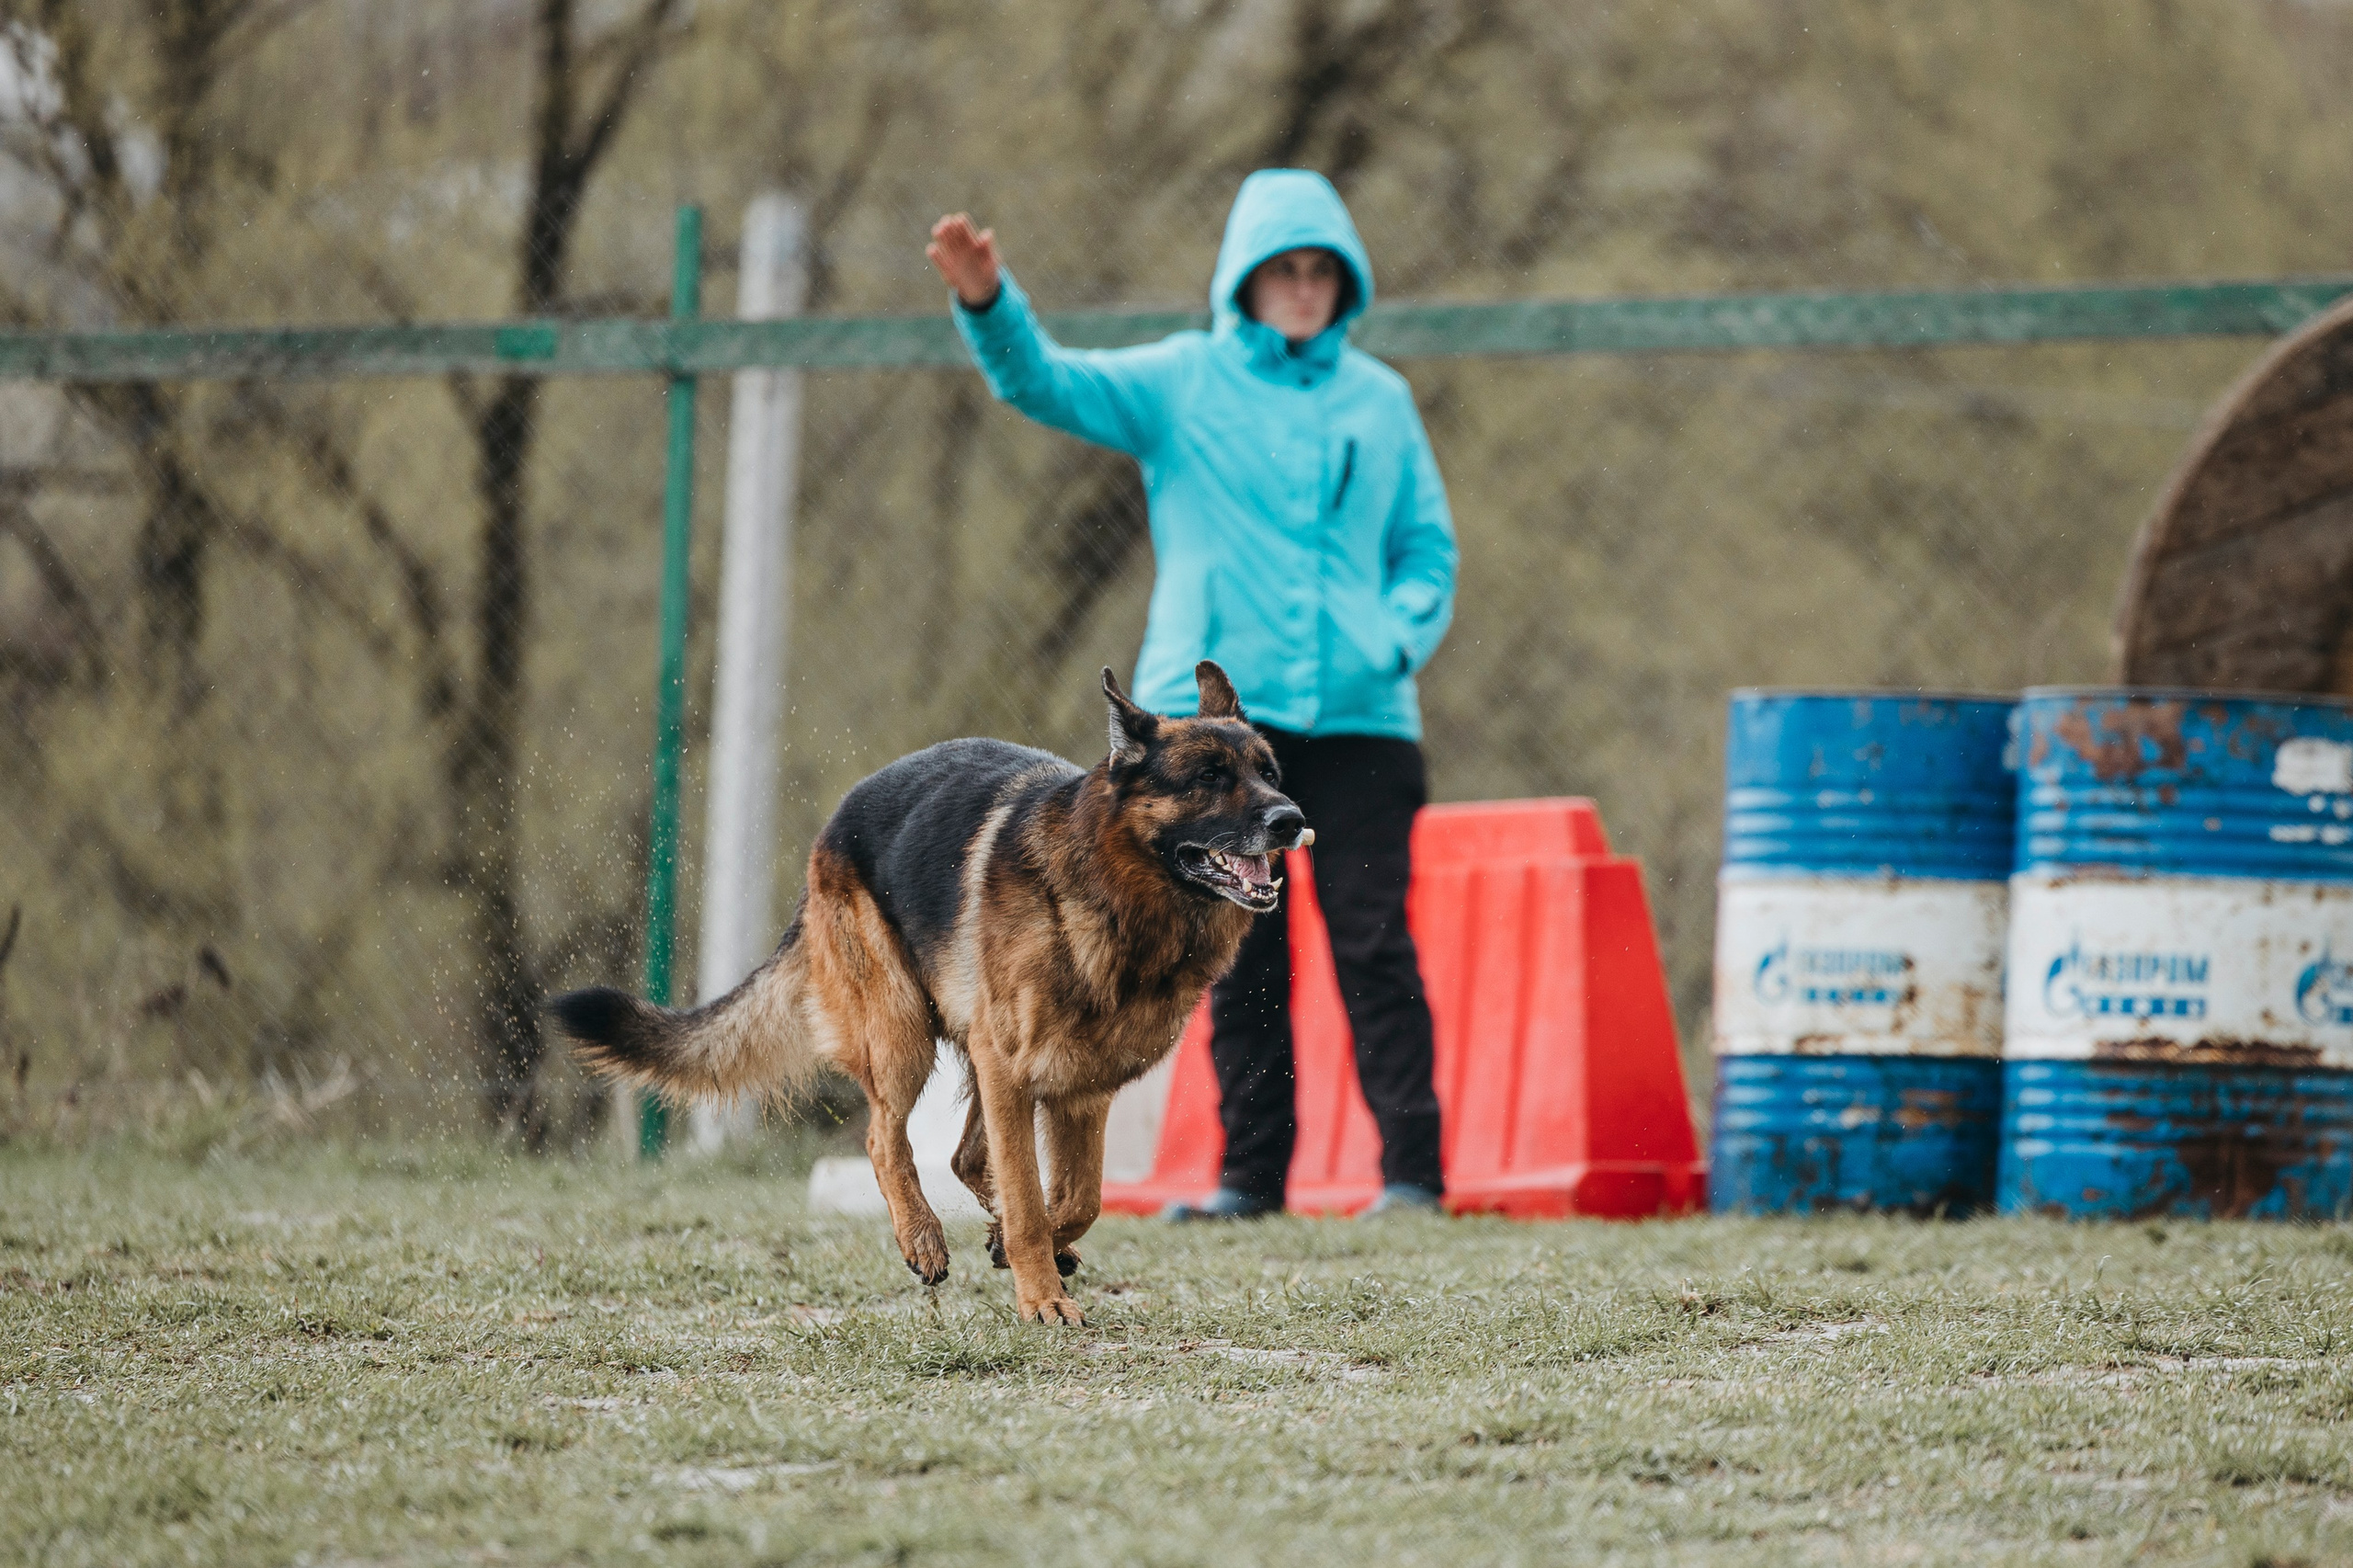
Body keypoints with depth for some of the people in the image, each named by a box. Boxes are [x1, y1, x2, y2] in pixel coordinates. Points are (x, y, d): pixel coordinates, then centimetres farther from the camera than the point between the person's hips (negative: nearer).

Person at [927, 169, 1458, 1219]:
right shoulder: (1181, 384, 6)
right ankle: (1249, 1172, 9)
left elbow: (1427, 545, 18)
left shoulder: (1381, 401, 12)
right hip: (1216, 704, 0)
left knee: (1374, 943, -7)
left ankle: (1412, 1170, -5)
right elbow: (1046, 383, -7)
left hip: (1357, 714, 0)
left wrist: (1403, 634, -2)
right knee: (1237, 952, 3)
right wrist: (987, 304, -27)